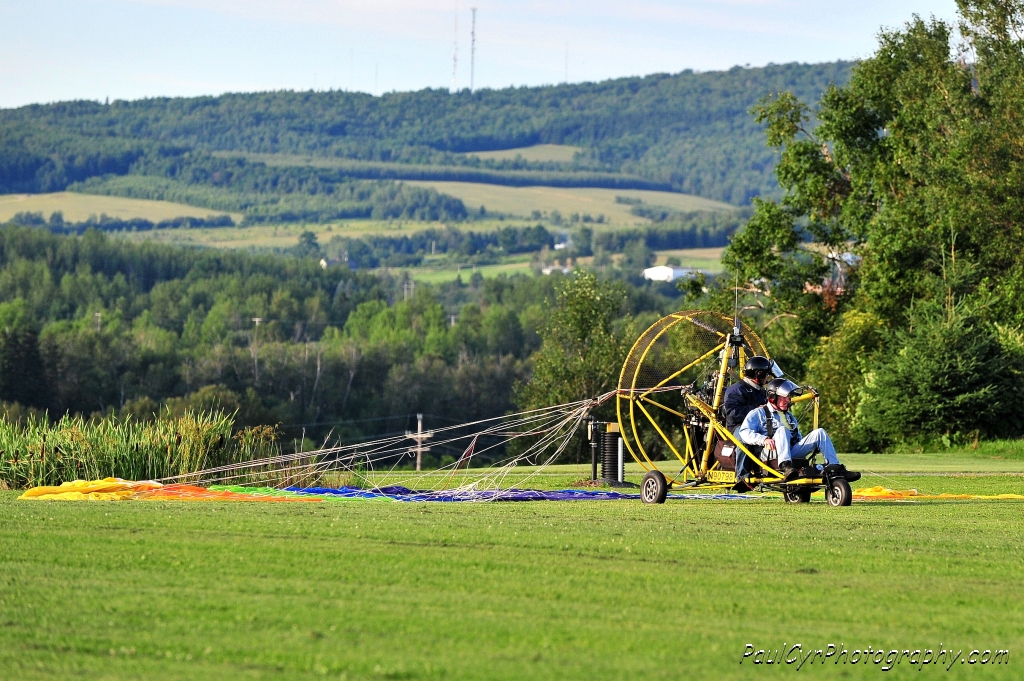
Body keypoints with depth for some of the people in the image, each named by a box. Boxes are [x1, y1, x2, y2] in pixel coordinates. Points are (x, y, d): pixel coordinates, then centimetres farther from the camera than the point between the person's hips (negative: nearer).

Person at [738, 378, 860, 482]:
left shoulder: (790, 417, 34)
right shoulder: (758, 413, 11)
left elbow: (798, 439, 33)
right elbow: (744, 433, -4)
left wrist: (810, 446, 9)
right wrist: (764, 439, -23)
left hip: (793, 452, 6)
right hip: (771, 453, -6)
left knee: (819, 433, -7)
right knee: (782, 430, -35)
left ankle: (834, 466, -21)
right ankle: (786, 466, -58)